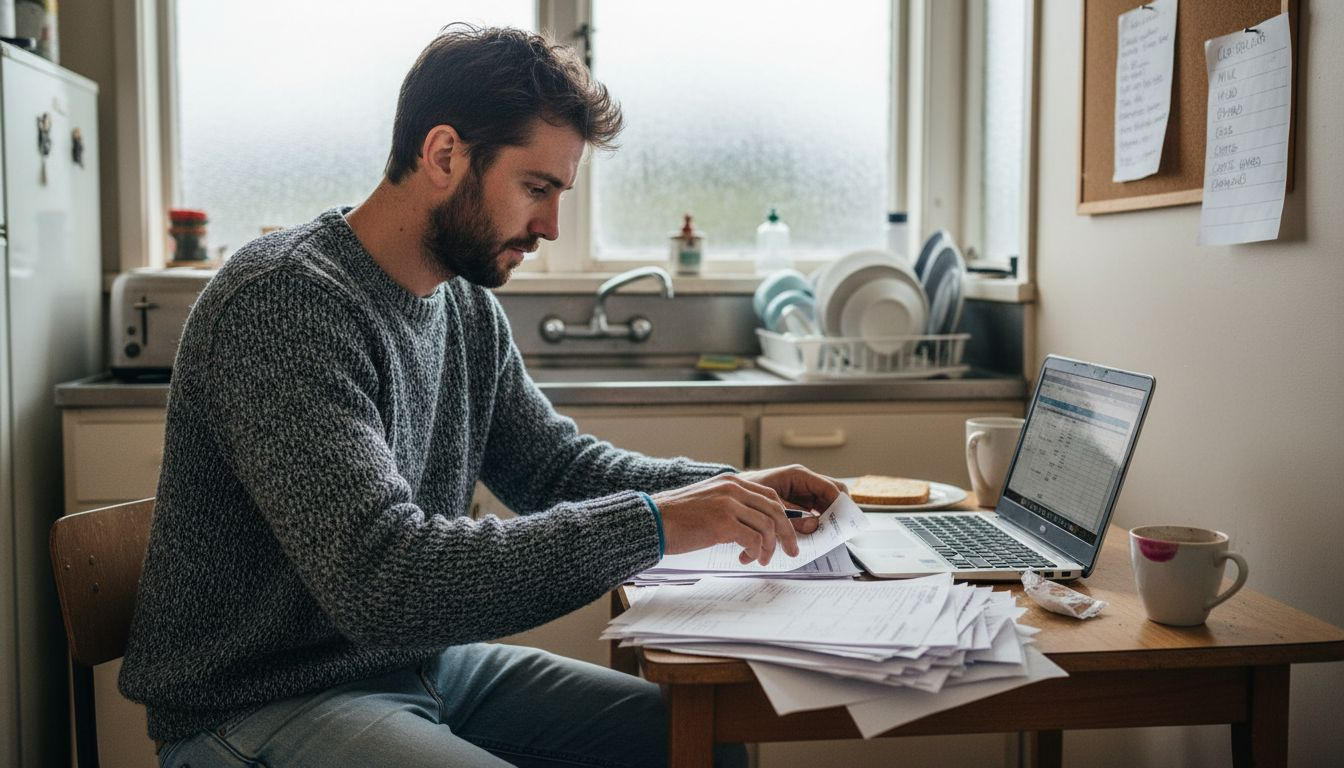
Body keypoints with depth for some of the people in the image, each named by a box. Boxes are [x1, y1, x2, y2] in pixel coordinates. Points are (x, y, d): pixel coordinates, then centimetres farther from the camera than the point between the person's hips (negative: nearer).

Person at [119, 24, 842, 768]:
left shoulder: (468, 306, 3)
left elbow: (555, 463, 12)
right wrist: (651, 522, -30)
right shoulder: (283, 302, -23)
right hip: (261, 707, -8)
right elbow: (381, 579, -32)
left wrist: (730, 488, -4)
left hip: (422, 664, 8)